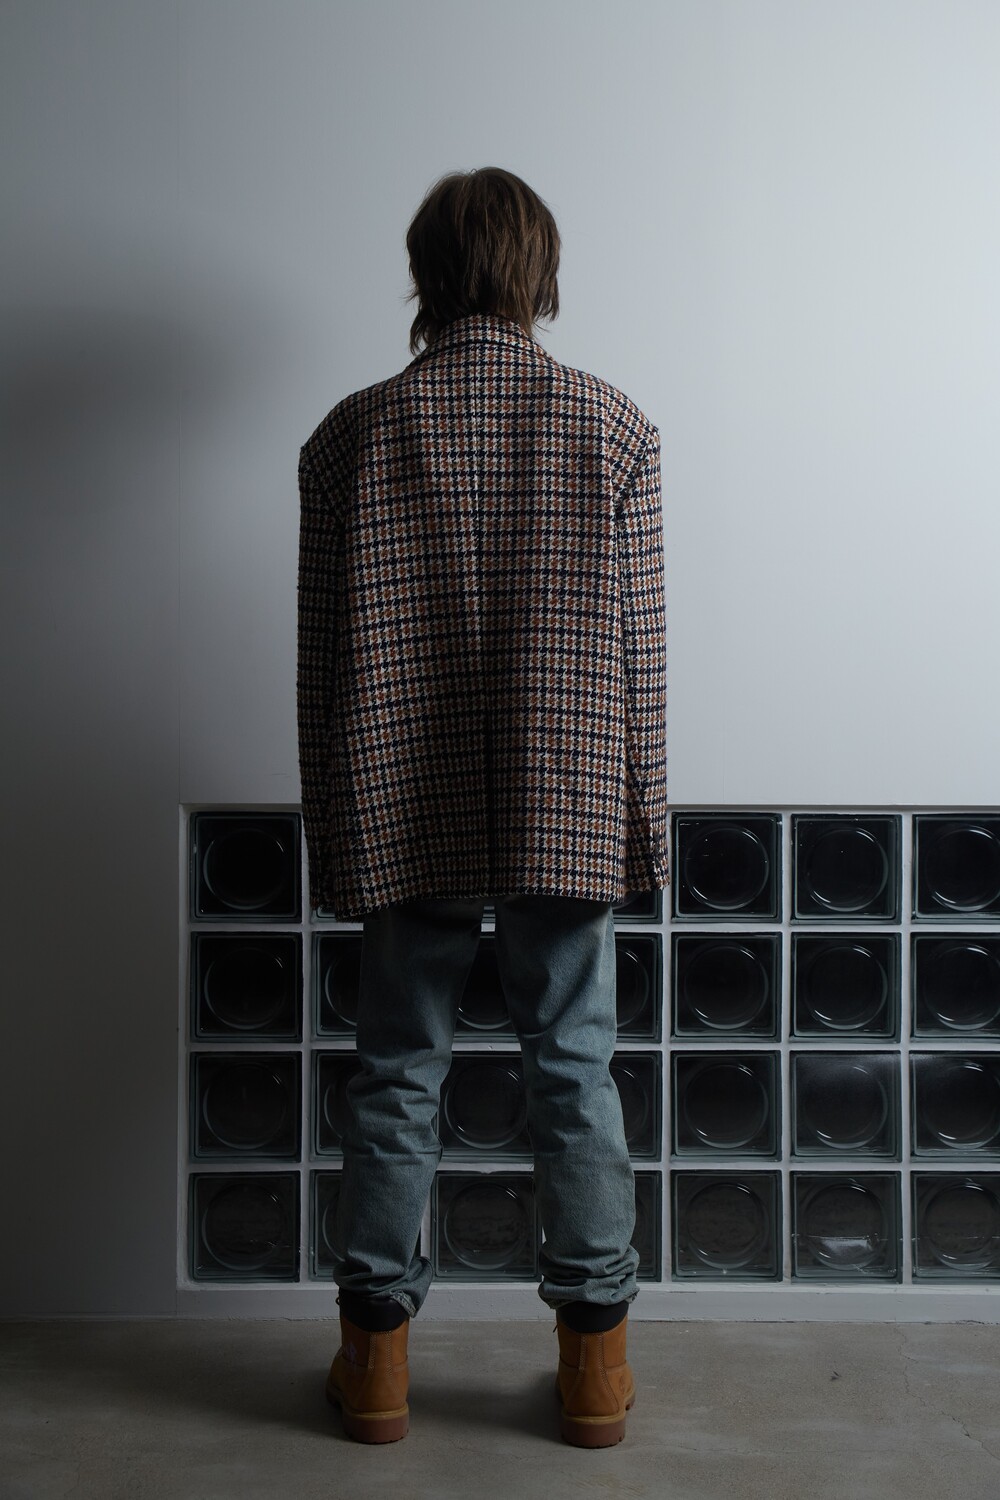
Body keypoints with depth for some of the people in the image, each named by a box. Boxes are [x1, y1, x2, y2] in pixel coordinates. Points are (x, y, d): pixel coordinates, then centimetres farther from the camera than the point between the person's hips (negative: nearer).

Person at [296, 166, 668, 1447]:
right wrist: (645, 821, 6)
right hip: (570, 812, 0)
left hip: (404, 815, 1)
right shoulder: (611, 426, -3)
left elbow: (324, 659, -1)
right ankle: (595, 1359, 21)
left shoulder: (353, 434, -2)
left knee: (398, 1075, 11)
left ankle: (377, 1355, 23)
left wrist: (334, 834, 8)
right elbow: (637, 649, -3)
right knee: (574, 1069, 10)